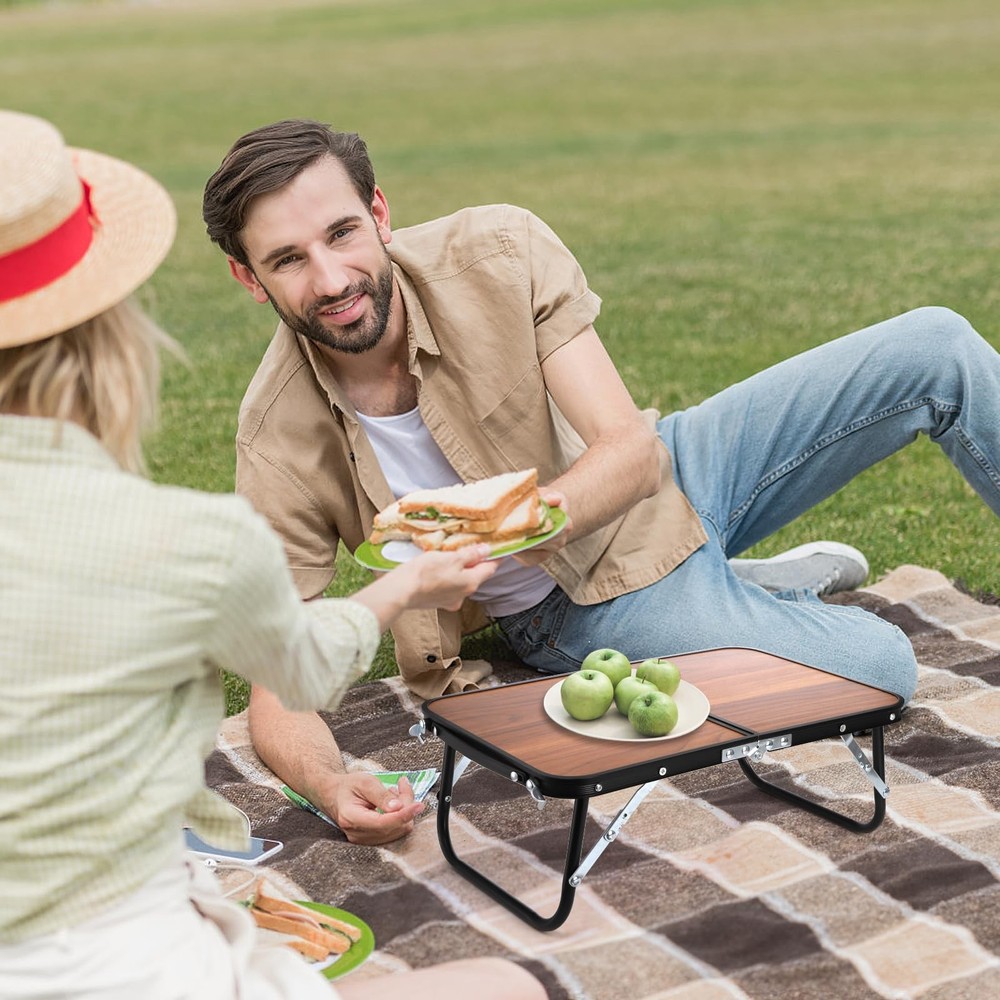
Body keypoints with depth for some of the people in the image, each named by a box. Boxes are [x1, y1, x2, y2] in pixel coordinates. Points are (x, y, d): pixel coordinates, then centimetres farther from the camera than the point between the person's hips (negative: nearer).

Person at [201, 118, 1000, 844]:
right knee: (875, 669, -21)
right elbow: (277, 691, -22)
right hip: (586, 606, -2)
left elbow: (635, 452, -26)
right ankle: (748, 601, 11)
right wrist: (329, 784, -46)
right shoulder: (278, 451, -25)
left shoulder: (501, 253, -24)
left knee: (934, 346, -6)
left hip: (665, 480, 3)